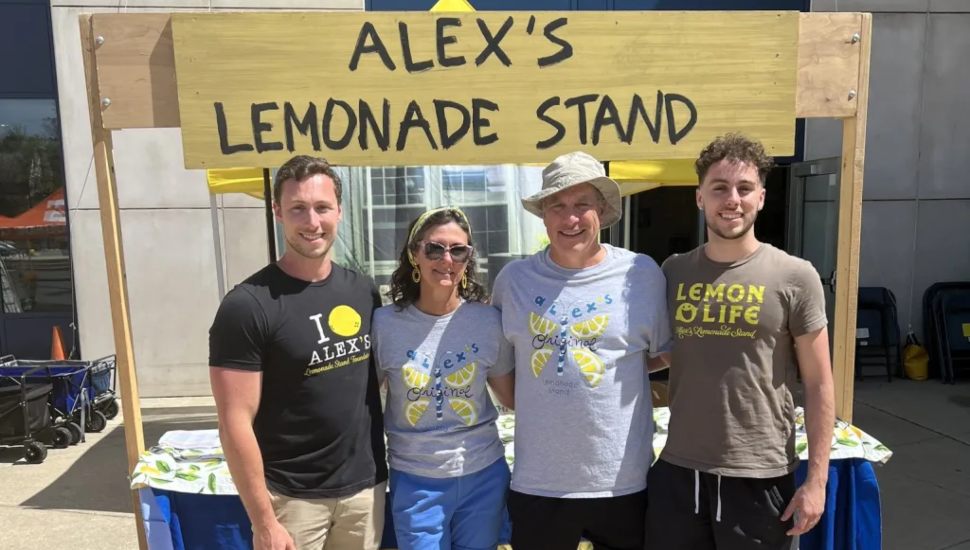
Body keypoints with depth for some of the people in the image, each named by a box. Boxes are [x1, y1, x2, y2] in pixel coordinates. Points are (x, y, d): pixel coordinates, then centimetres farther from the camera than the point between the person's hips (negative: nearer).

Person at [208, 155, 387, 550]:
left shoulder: (363, 291, 2)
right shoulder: (247, 306, -14)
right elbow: (236, 423, -14)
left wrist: (389, 462, 9)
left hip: (365, 487, 5)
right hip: (292, 498, -4)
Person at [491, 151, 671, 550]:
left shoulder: (643, 274, -6)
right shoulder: (513, 279, -2)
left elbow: (668, 355, 6)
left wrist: (616, 369, -3)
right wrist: (533, 401, 1)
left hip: (624, 481, -1)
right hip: (536, 482, 1)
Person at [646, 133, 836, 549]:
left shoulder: (795, 278, -6)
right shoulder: (673, 272, 1)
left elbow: (818, 385, -4)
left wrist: (816, 479, -5)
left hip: (760, 476, -2)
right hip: (678, 470, 3)